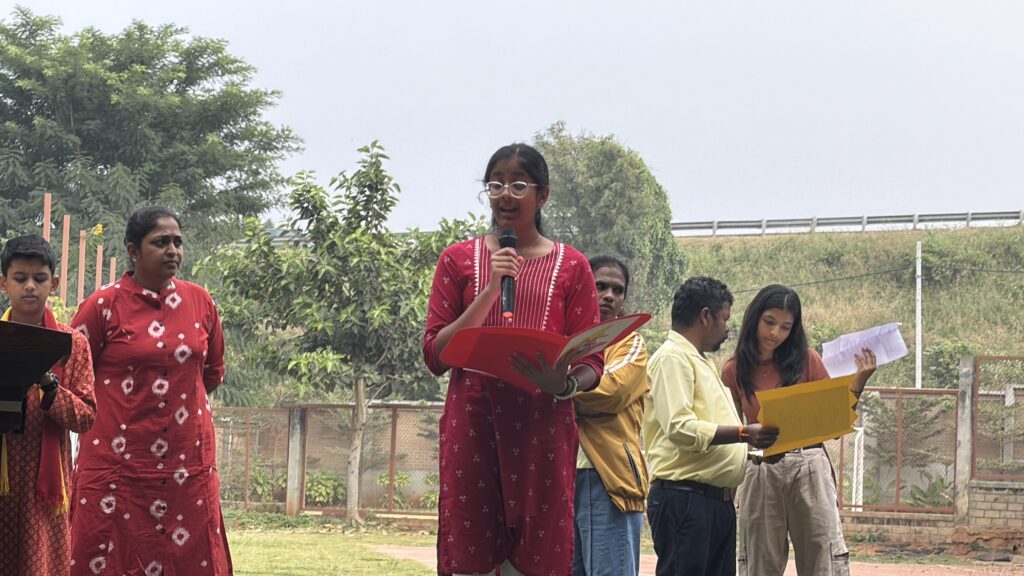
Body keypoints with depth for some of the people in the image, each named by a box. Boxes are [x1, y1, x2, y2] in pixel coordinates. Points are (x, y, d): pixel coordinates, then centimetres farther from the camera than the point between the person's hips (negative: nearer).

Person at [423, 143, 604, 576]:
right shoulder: (459, 259, 11)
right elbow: (435, 355, 4)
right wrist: (490, 289, -6)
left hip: (542, 429, 0)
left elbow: (592, 362, 7)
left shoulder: (570, 266, 9)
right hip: (471, 426, 0)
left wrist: (565, 385, -17)